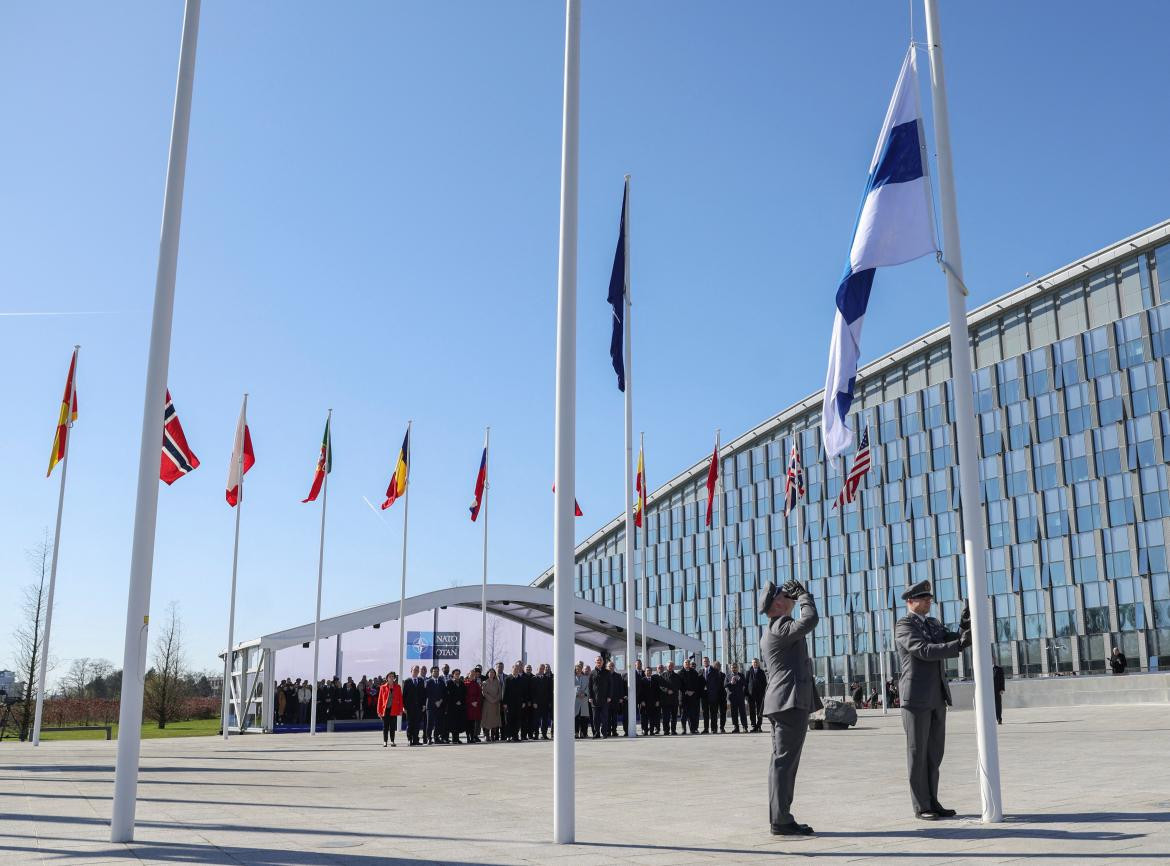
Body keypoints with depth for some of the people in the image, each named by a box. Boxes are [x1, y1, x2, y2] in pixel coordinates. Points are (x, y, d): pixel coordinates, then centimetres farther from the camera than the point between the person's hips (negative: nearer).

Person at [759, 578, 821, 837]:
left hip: (781, 703, 11)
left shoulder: (770, 631, 19)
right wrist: (804, 594, -12)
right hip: (791, 700, -11)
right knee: (784, 761, -10)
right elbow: (809, 620, -25)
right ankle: (781, 821, -9)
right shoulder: (780, 627, -13)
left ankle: (780, 818, 16)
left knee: (782, 761, 12)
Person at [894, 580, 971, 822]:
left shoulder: (933, 624, 17)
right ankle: (921, 807, 5)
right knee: (918, 753, 0)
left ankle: (932, 802, 17)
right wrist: (959, 645, -28)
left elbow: (956, 641, 9)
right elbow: (924, 651, -22)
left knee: (934, 753, 10)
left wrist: (965, 626, -10)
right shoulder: (903, 626, -8)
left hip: (937, 697, 7)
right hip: (916, 697, -7)